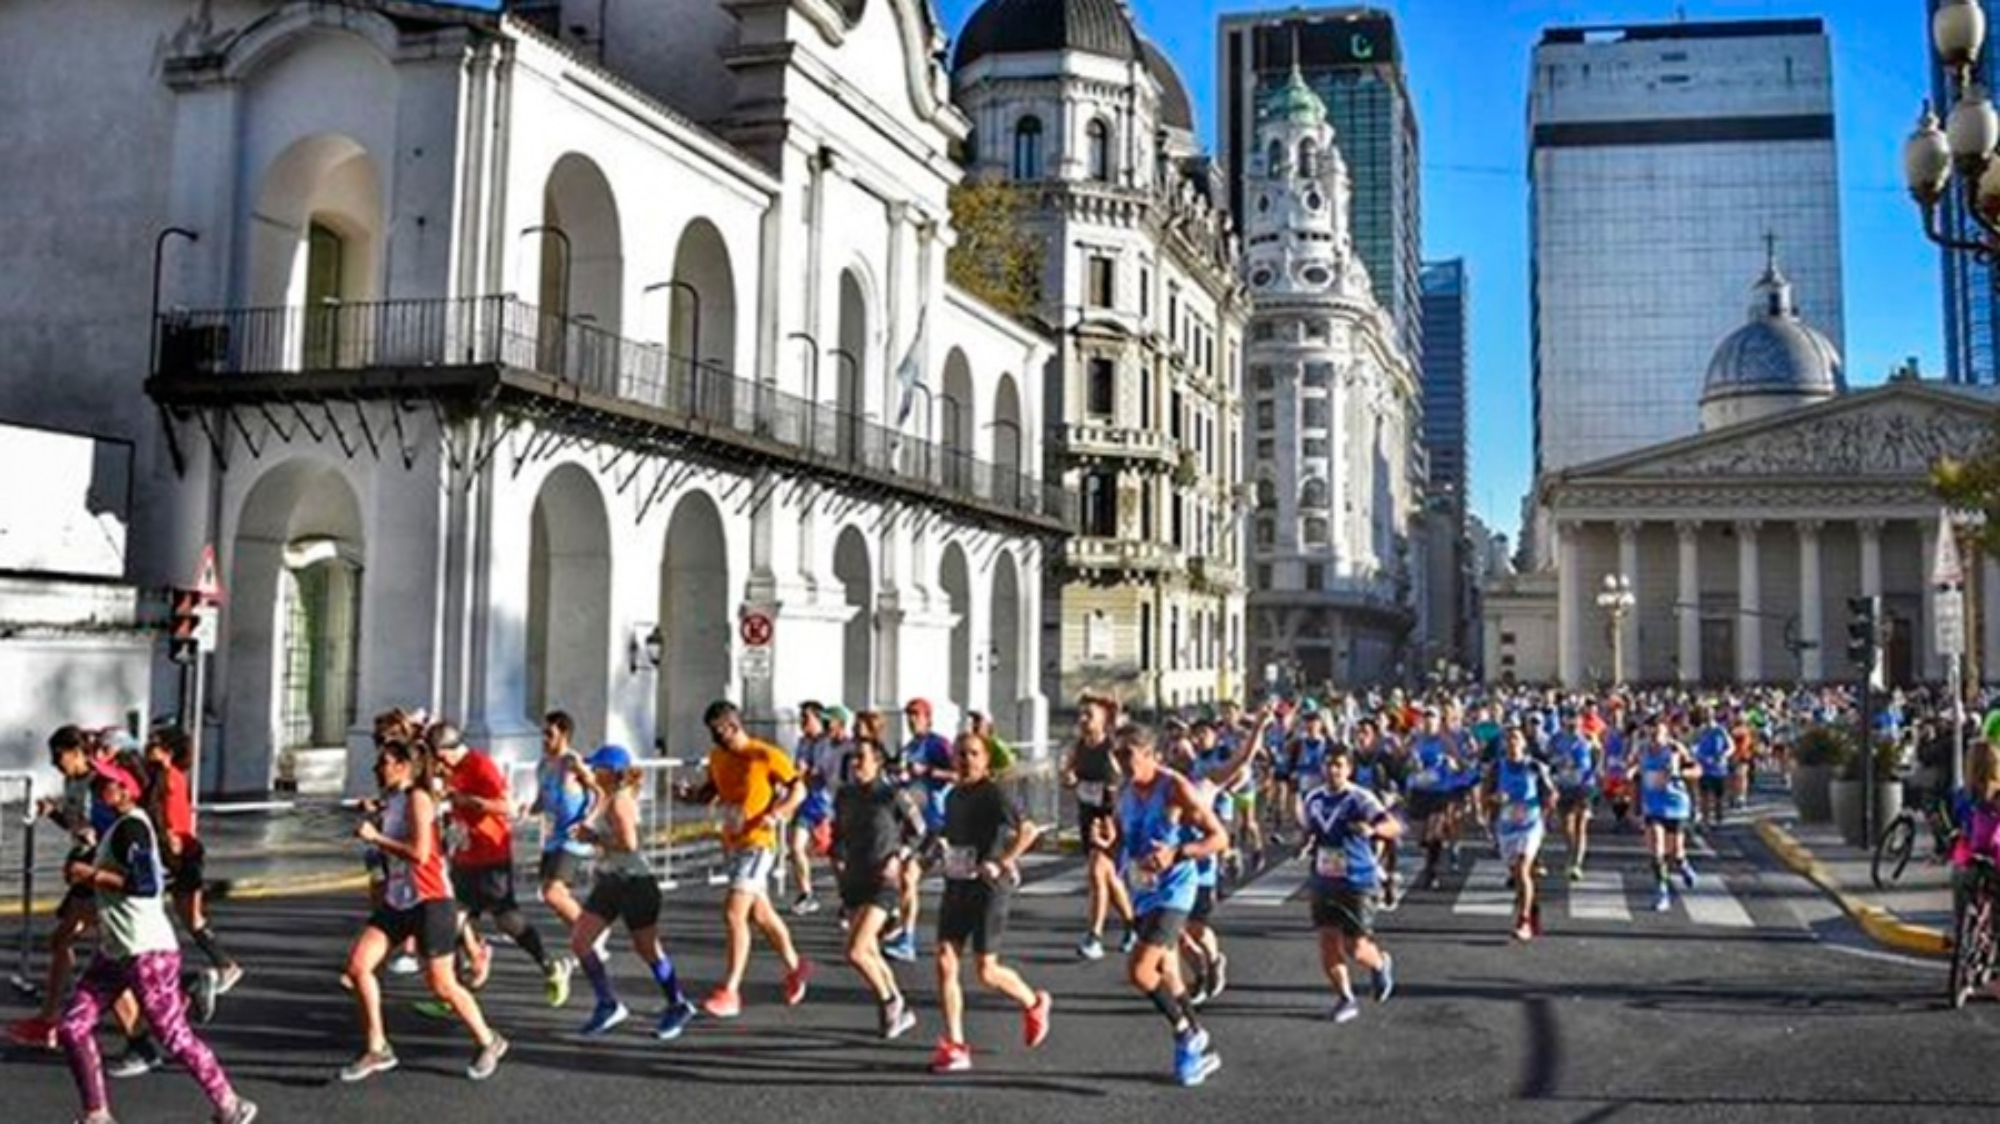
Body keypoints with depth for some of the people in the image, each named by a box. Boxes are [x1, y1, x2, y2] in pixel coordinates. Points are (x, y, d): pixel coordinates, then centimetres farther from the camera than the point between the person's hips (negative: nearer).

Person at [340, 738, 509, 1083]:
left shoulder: (418, 799, -15)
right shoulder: (390, 801, 11)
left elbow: (419, 853, -24)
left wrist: (376, 837, -20)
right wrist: (371, 830, 10)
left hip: (430, 902, -8)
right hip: (397, 901, 9)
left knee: (441, 984, 1)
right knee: (357, 964, -4)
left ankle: (488, 1042, 21)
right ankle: (377, 1049, 9)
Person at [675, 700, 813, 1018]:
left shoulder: (765, 756, -14)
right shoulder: (717, 756, 6)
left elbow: (798, 789, -9)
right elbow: (709, 793, 17)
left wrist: (777, 814, -25)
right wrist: (689, 793, -5)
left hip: (757, 843, -8)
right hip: (731, 844, 8)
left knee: (734, 912, -16)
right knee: (760, 914, 18)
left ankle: (730, 992, -10)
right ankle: (795, 967, 39)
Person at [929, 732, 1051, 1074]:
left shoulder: (992, 794, -11)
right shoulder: (953, 796, 11)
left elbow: (1028, 830, -20)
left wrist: (1000, 864, -22)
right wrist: (945, 859, 12)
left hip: (988, 888, -6)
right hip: (956, 885, 6)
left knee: (986, 971, -2)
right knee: (946, 963, -3)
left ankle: (1034, 1004, 27)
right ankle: (955, 1046, 4)